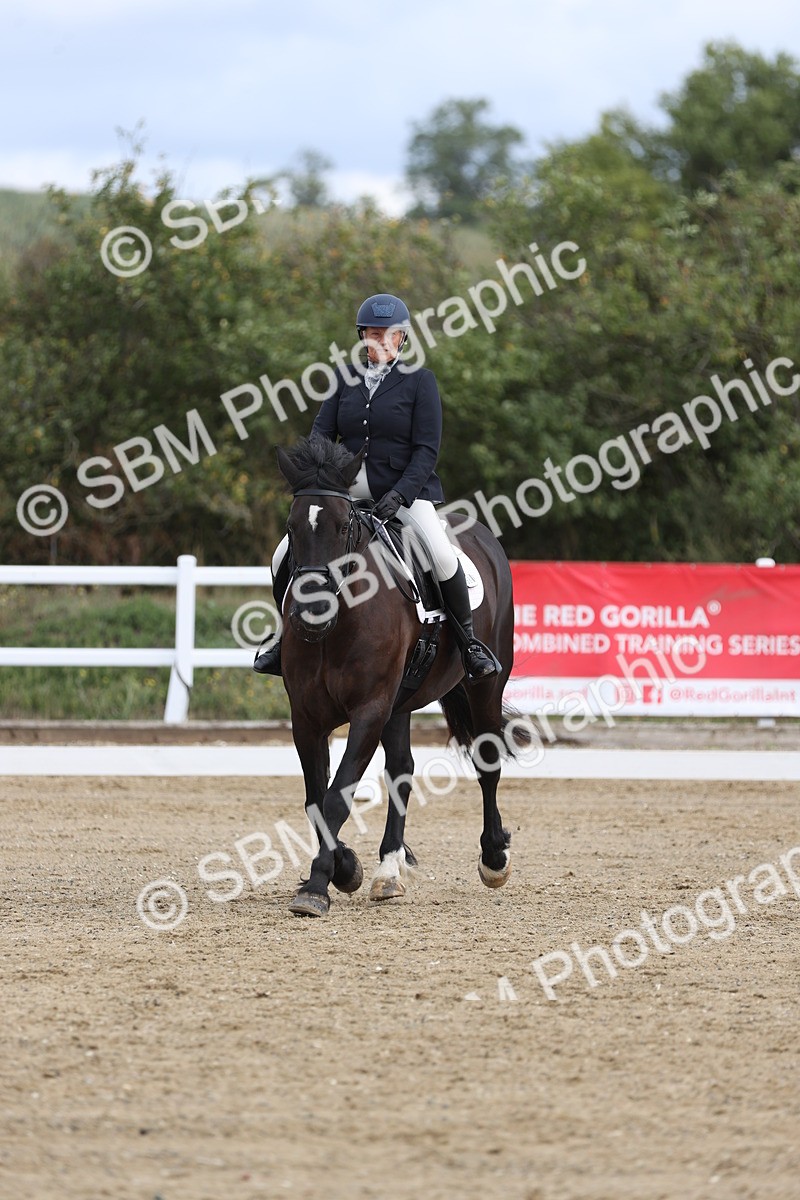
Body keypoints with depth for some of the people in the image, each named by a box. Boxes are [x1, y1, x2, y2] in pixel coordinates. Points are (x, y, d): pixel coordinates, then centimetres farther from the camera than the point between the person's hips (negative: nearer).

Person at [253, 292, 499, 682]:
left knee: (442, 554, -30)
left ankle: (469, 640, -11)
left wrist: (399, 494, -22)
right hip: (349, 489, 4)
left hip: (407, 487, -4)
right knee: (284, 558, -6)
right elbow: (321, 432, 5)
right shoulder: (345, 379, 9)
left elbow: (427, 449, -8)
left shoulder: (419, 380, -3)